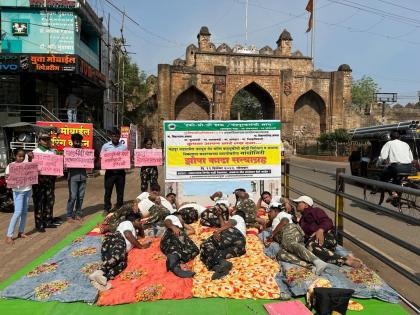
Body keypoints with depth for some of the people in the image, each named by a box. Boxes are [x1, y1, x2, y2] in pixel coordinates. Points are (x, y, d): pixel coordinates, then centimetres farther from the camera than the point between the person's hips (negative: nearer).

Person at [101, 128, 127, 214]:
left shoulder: (124, 146, 6)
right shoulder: (106, 146, 3)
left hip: (120, 171, 1)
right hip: (110, 171, -1)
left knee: (120, 192, 8)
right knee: (108, 191, 4)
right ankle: (106, 209, 16)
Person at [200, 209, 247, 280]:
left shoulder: (237, 217, 27)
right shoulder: (243, 224, 48)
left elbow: (229, 224, 4)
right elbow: (224, 226, 40)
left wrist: (218, 230, -12)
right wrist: (220, 215, 54)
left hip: (233, 233, -7)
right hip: (240, 244, 7)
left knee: (206, 245, -13)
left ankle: (221, 262, -39)